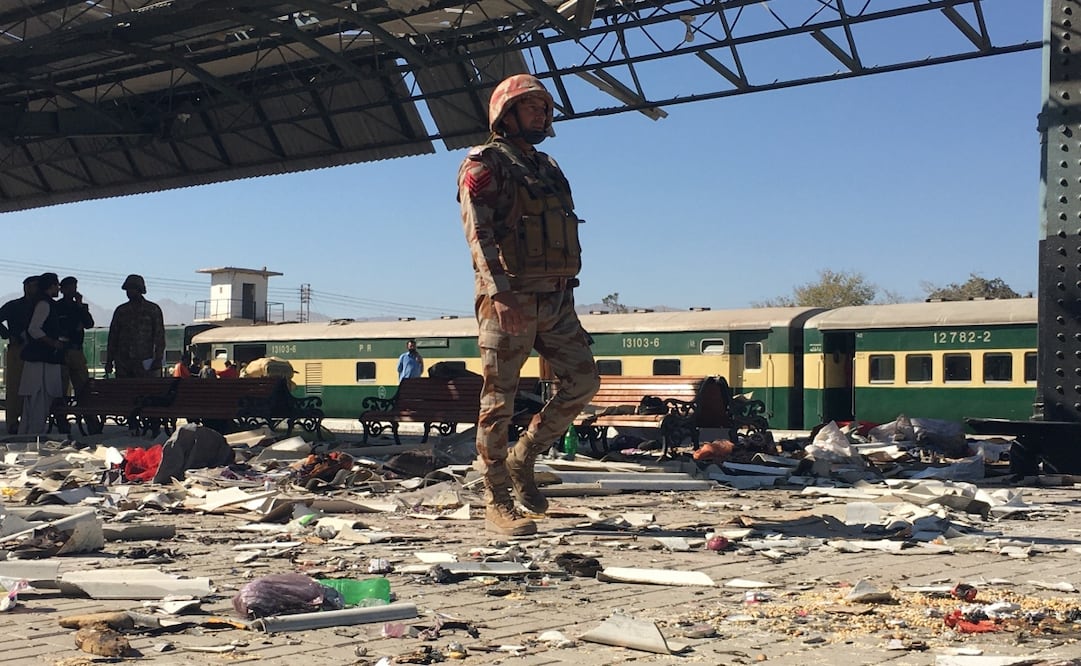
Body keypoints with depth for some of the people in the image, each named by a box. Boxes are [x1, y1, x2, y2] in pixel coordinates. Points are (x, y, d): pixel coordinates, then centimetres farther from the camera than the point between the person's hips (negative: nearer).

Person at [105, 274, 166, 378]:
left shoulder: (153, 310, 5)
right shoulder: (121, 310, 14)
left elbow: (159, 336, 2)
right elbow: (113, 335, 16)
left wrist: (158, 360, -6)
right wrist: (109, 361, 11)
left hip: (143, 362, -3)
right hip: (122, 361, 3)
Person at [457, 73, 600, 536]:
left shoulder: (547, 168, 22)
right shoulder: (485, 164, -3)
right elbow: (478, 232, -15)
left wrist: (565, 297, 22)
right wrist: (500, 293, -28)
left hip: (555, 299, 8)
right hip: (509, 300, -8)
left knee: (583, 381, 3)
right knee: (499, 401, -3)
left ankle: (523, 458, 17)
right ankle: (498, 504, 3)